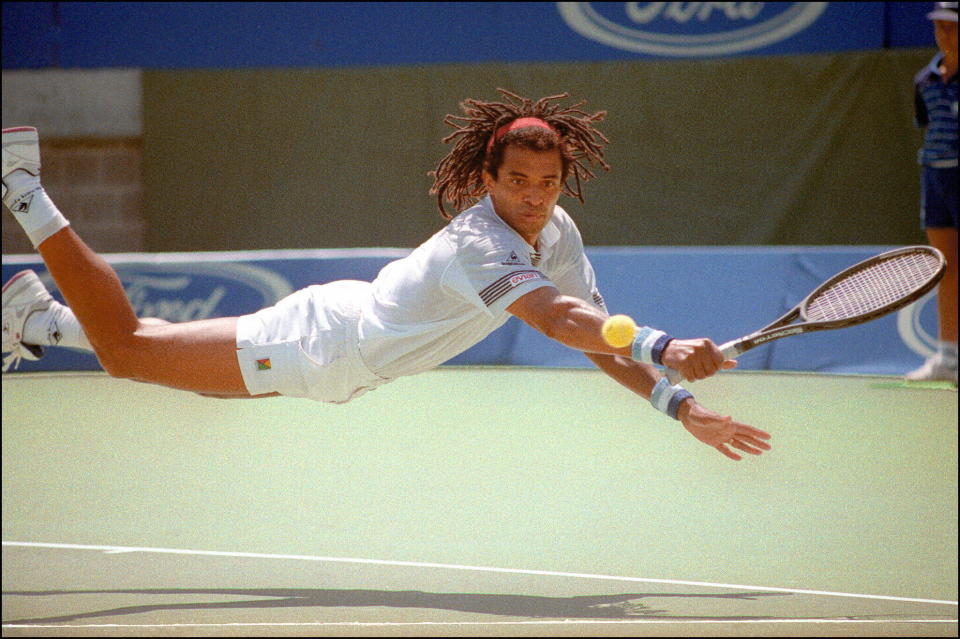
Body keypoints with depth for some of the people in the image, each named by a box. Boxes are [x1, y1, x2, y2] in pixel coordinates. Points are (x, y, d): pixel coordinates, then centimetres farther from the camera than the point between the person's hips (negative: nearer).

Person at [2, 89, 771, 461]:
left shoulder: (559, 234, -8)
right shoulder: (478, 242, -34)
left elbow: (601, 339, -4)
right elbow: (561, 320, -49)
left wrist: (681, 405, -15)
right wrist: (666, 349, -59)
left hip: (343, 357, 8)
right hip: (317, 342, -8)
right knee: (124, 348, 1)